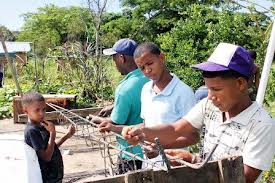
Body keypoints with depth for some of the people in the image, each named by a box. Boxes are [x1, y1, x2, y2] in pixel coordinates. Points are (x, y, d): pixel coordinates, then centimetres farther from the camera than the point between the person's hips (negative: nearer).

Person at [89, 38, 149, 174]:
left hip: (132, 153, -7)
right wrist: (114, 107, 15)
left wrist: (97, 120, 3)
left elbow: (114, 124, -15)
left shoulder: (124, 89, -25)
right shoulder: (149, 79, -4)